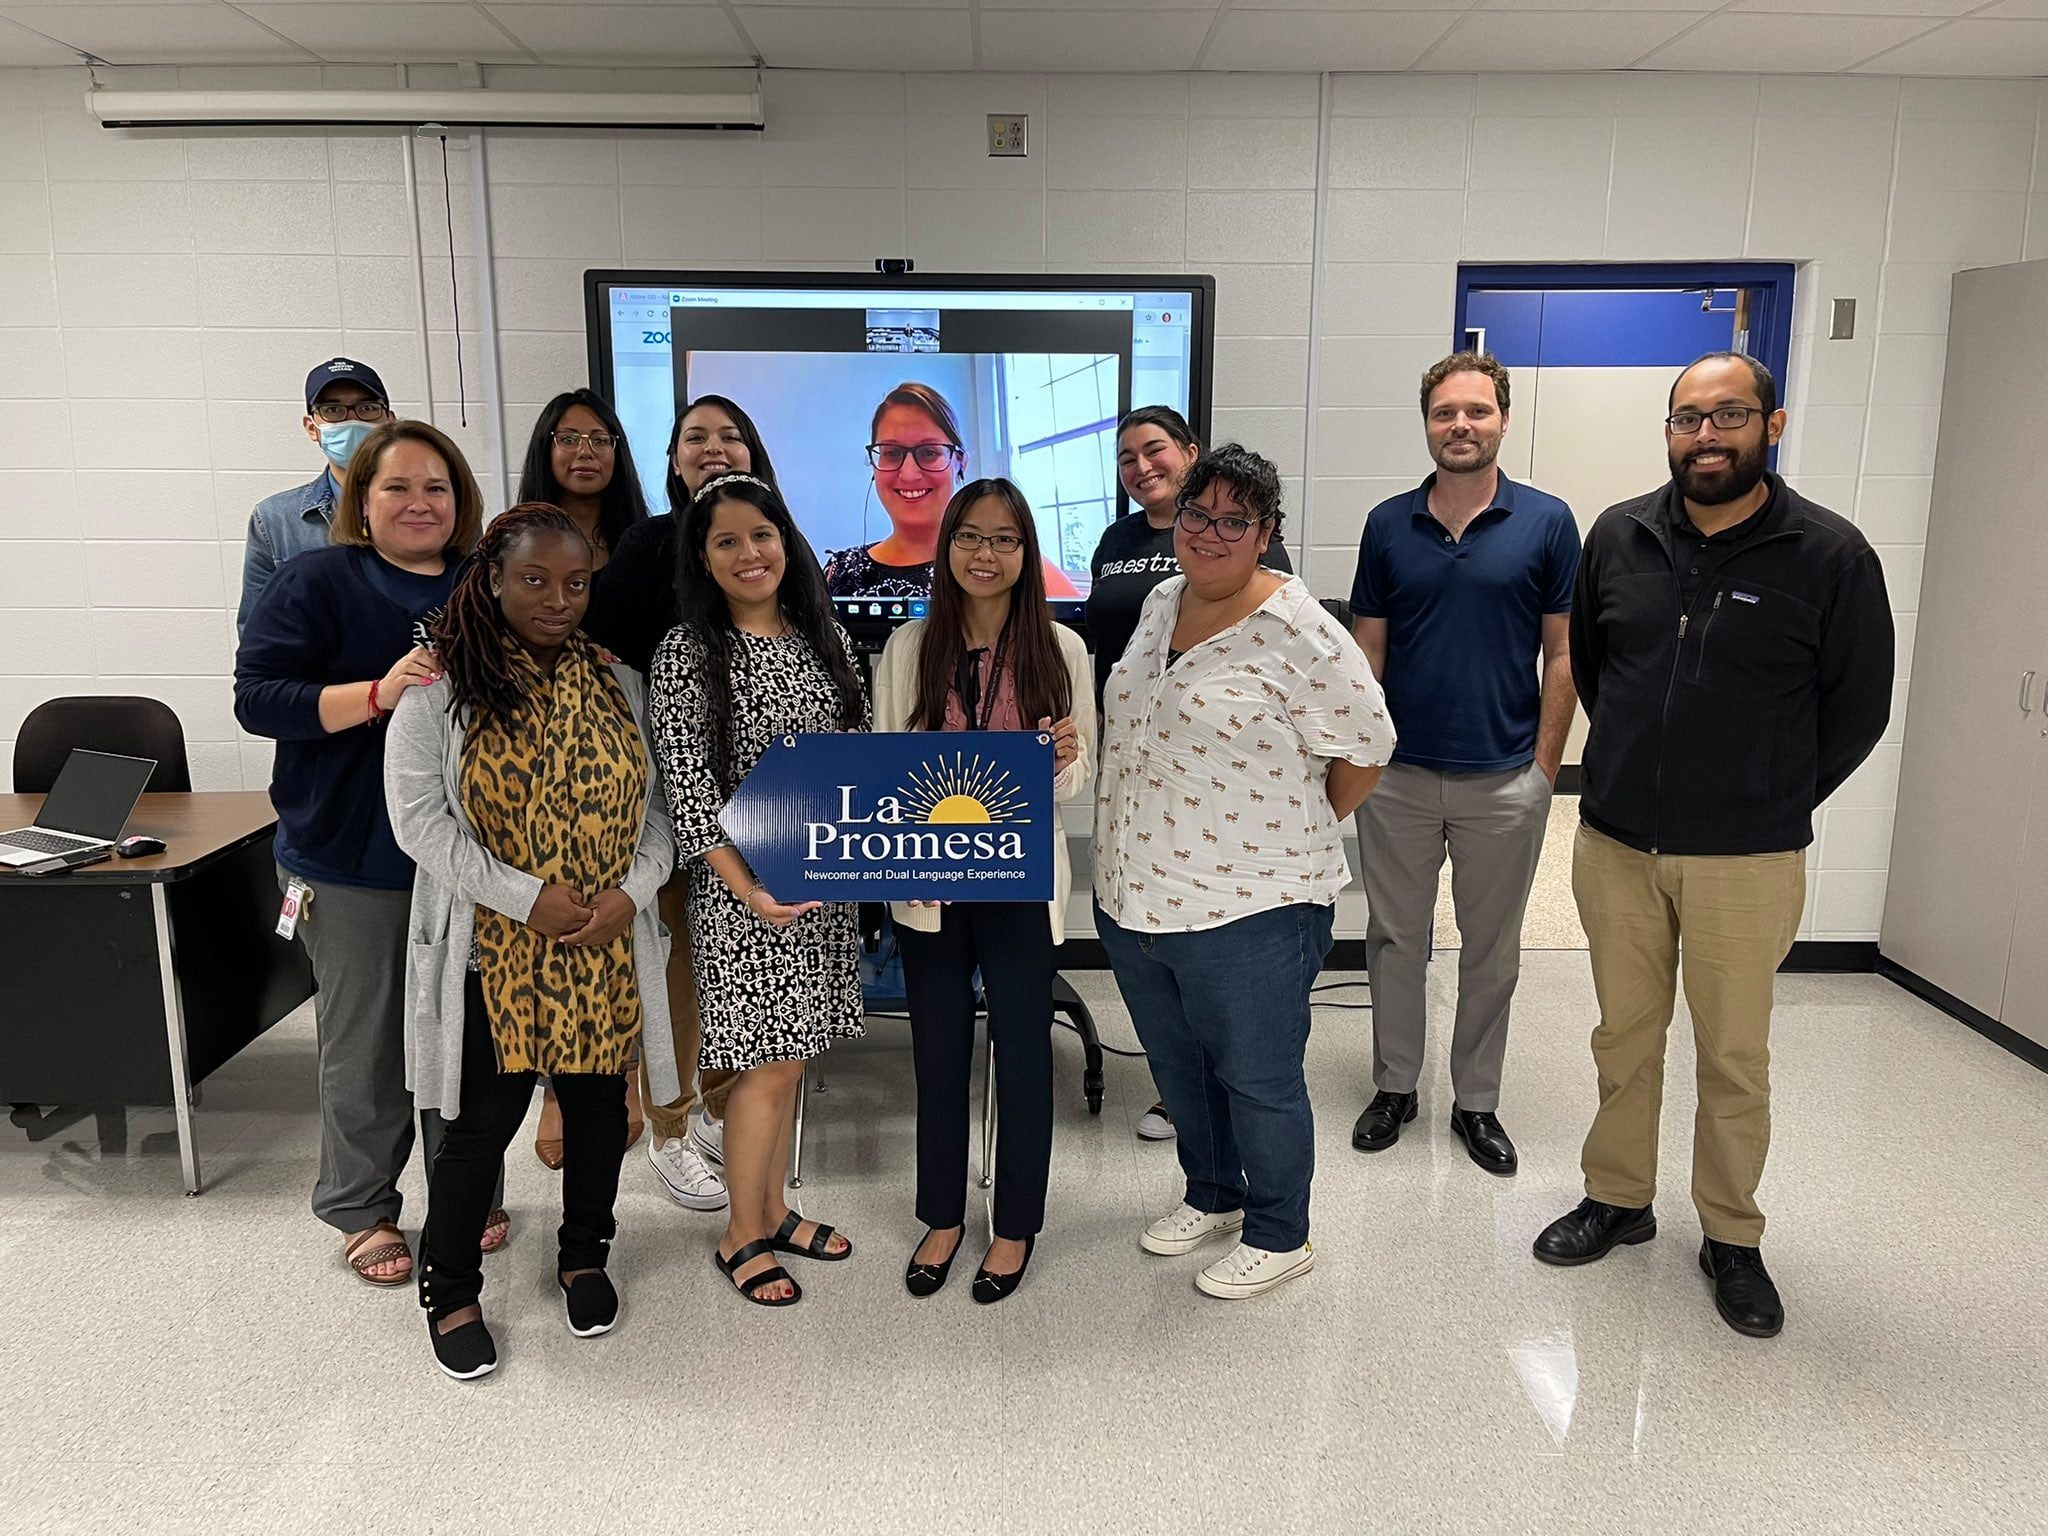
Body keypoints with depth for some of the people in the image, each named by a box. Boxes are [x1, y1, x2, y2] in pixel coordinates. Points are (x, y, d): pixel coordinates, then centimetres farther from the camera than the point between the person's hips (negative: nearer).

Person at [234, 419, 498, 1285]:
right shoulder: (316, 581, -4)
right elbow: (257, 697, -12)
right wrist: (379, 692, -25)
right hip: (354, 861, -4)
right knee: (366, 1047, 6)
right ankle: (361, 1209, 26)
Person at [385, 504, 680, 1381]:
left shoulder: (617, 685, 6)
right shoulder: (440, 688, -6)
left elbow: (656, 805, 7)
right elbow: (420, 819, -11)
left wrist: (633, 890, -10)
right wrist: (530, 897, -17)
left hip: (606, 948, 4)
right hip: (493, 949, -3)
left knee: (597, 1103, 15)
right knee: (485, 1119, 4)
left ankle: (584, 1256, 39)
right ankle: (449, 1290, 27)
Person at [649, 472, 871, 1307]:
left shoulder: (824, 637, 7)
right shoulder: (689, 652, -9)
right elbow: (687, 786, -13)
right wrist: (748, 889, -20)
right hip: (743, 889, -5)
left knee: (789, 1055, 16)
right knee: (768, 1064, 1)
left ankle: (773, 1210, 33)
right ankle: (741, 1234, 21)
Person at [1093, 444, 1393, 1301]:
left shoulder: (1299, 635, -18)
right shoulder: (1161, 604, 7)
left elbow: (1365, 751, -11)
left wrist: (1298, 836, 0)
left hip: (1249, 908, -7)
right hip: (1134, 898, 8)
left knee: (1257, 1080, 10)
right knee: (1177, 1067, 23)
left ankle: (1278, 1237, 31)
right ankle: (1211, 1196, 45)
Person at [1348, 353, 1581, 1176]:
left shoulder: (1547, 523, -3)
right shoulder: (1388, 524, 2)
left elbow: (1562, 654, -1)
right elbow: (1368, 649, 5)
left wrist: (1544, 767, -5)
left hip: (1504, 779, -1)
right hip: (1398, 774, 1)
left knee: (1491, 952, 11)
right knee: (1394, 938, 12)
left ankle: (1476, 1101, 27)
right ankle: (1394, 1085, 28)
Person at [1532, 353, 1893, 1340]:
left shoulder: (1829, 555, -8)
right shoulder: (1619, 538, 1)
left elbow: (1858, 705, 0)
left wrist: (1772, 802, 2)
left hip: (1747, 861, -3)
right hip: (1614, 845, 3)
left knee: (1735, 1055, 9)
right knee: (1624, 1036, 15)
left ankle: (1731, 1238, 26)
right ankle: (1617, 1198, 32)